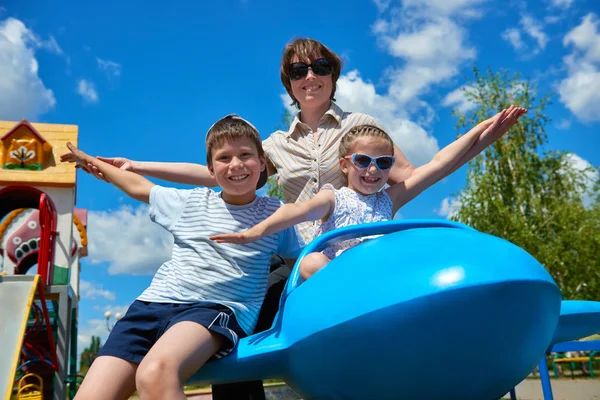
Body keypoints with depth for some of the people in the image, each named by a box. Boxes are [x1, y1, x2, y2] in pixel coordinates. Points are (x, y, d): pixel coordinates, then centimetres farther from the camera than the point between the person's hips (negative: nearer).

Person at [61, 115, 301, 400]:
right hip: (154, 303, 4)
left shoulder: (275, 214, 11)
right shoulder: (190, 202, 18)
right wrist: (90, 160, 45)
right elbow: (137, 186, 33)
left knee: (155, 375, -37)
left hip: (217, 309, -4)